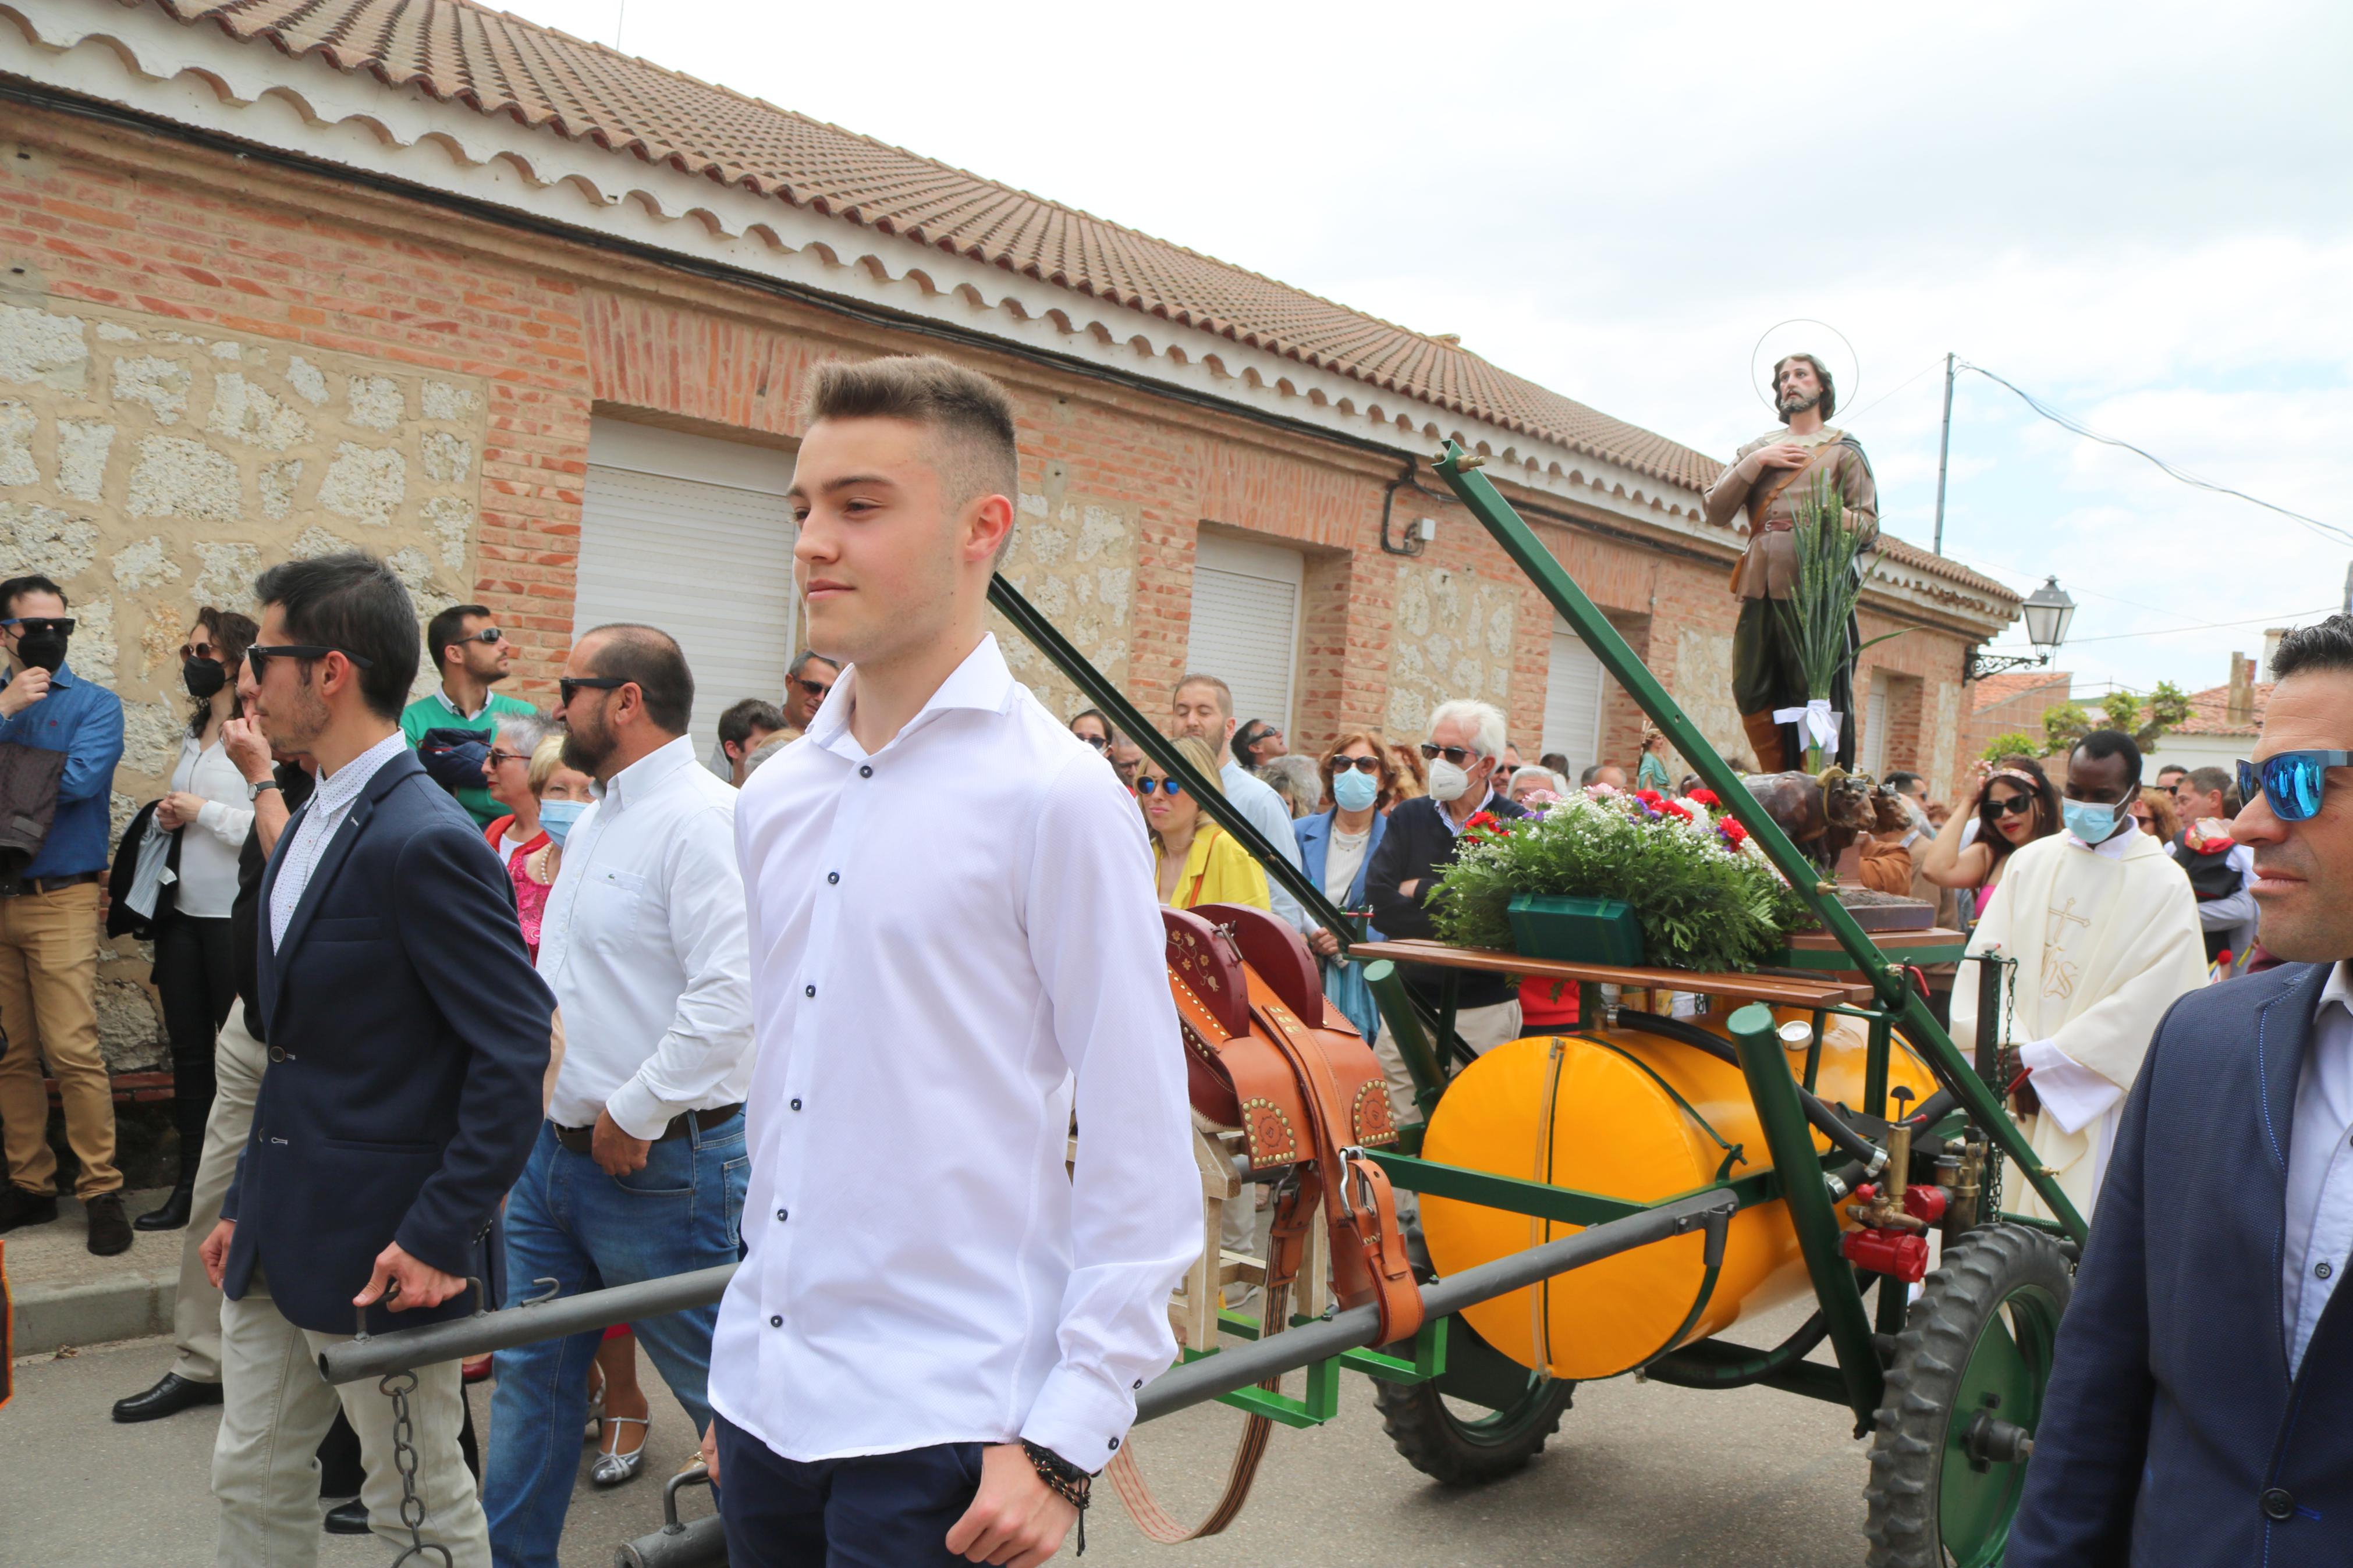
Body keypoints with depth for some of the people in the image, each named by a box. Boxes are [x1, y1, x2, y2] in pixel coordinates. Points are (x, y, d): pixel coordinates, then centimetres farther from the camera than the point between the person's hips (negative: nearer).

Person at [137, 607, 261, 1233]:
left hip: (234, 917, -8)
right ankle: (191, 1184, 23)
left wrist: (203, 812, -16)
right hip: (183, 911, 8)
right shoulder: (194, 735, 13)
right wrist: (167, 815, 5)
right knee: (188, 1050, 13)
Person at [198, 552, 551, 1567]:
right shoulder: (309, 829, 10)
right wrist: (247, 1203, 17)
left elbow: (518, 1049, -23)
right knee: (252, 1484, 21)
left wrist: (441, 1235, -22)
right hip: (280, 1245, 9)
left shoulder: (426, 843, -21)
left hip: (380, 1253, -9)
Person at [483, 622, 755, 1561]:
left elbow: (730, 994, -28)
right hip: (557, 1148, 9)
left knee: (716, 1378, 6)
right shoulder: (594, 821, 14)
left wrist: (634, 1113, -21)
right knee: (533, 1371, 19)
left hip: (655, 1163, -9)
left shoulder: (702, 819, -18)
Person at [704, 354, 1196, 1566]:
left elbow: (1140, 1155, -12)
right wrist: (739, 1373, 16)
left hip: (941, 1433, -6)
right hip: (766, 1400, 6)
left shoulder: (1055, 796, -13)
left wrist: (1068, 1442, -13)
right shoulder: (774, 800, 5)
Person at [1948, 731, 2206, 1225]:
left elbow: (2145, 1004, -10)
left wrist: (2037, 1060, -13)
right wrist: (2010, 1049, -13)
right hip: (2010, 1092, 3)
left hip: (2091, 1101, -3)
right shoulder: (2030, 861, 7)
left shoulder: (2164, 885, -3)